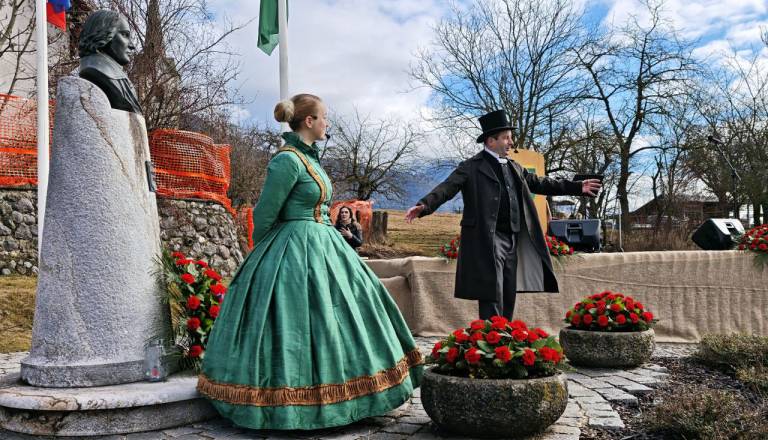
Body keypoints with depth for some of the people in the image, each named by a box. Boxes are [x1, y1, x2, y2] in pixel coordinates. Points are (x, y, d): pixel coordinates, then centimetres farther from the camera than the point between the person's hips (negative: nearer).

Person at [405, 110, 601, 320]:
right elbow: (447, 188, -15)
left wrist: (577, 187, 27)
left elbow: (540, 183, 25)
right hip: (487, 241, -7)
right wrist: (423, 206, -32)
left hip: (512, 240, 7)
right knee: (492, 296, -10)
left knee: (509, 297, 11)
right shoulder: (472, 167, -4)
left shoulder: (514, 167, 18)